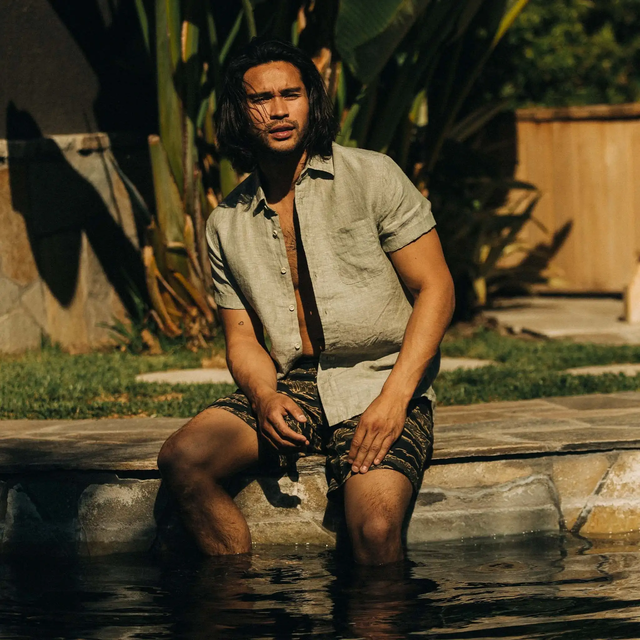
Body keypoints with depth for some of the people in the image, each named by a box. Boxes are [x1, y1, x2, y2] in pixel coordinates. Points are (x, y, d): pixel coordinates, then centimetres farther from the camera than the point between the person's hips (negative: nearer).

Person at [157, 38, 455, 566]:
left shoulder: (372, 176, -1)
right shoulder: (226, 224, 11)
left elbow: (435, 289, -3)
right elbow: (242, 337, 13)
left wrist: (393, 399, -15)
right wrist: (265, 399, -12)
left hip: (381, 383, -4)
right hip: (290, 388, 4)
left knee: (375, 528, -30)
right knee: (183, 459, -22)